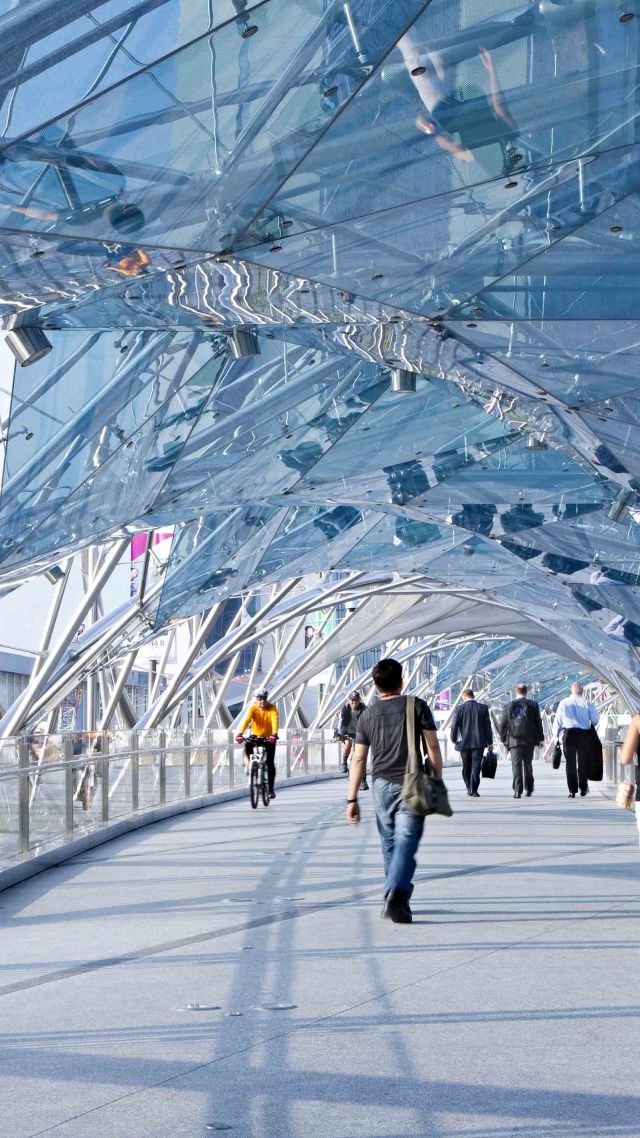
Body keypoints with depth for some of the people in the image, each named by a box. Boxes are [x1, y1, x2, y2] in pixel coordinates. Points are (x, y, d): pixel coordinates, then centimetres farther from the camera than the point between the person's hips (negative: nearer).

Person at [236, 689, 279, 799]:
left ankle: (271, 788, 3)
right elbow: (246, 720, -28)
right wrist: (240, 733, -45)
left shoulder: (272, 708, -15)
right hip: (256, 736, 1)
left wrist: (274, 734, -49)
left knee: (270, 763, -6)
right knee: (247, 745, -32)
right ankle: (248, 763, -5)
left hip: (269, 738, -1)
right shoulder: (253, 708, -14)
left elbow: (275, 720, -30)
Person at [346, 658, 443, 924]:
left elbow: (359, 759, 5)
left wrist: (352, 799, 7)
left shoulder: (367, 714, 6)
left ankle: (397, 898, 26)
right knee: (406, 844, -9)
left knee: (389, 845, 16)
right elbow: (433, 747, -4)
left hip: (382, 786, 3)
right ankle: (396, 896, -27)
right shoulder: (417, 706, 0)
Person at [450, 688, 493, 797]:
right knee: (476, 766, -1)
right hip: (479, 742, 0)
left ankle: (469, 789, 18)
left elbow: (454, 726, -4)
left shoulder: (459, 708, -5)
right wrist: (490, 742, 8)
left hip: (464, 742, 0)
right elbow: (487, 726, 2)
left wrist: (454, 740, 10)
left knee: (466, 767, 12)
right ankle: (474, 789, -10)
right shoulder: (483, 708, -1)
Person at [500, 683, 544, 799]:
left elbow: (503, 724, 1)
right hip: (529, 741, 1)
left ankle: (517, 790, -14)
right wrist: (540, 738, 11)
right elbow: (538, 723, 2)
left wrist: (504, 739, 12)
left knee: (516, 766, -3)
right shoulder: (533, 705, 0)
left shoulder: (509, 706, -1)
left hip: (514, 741, -1)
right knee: (528, 765, 16)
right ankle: (529, 789, 22)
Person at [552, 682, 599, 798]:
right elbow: (595, 719, -3)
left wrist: (556, 736, 10)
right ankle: (583, 788, 17)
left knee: (570, 763, 4)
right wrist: (590, 724, 19)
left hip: (569, 734, 0)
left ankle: (572, 791, 1)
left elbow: (557, 721, 1)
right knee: (583, 762, 12)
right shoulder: (587, 703, -4)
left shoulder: (563, 703, -1)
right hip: (584, 734, 0)